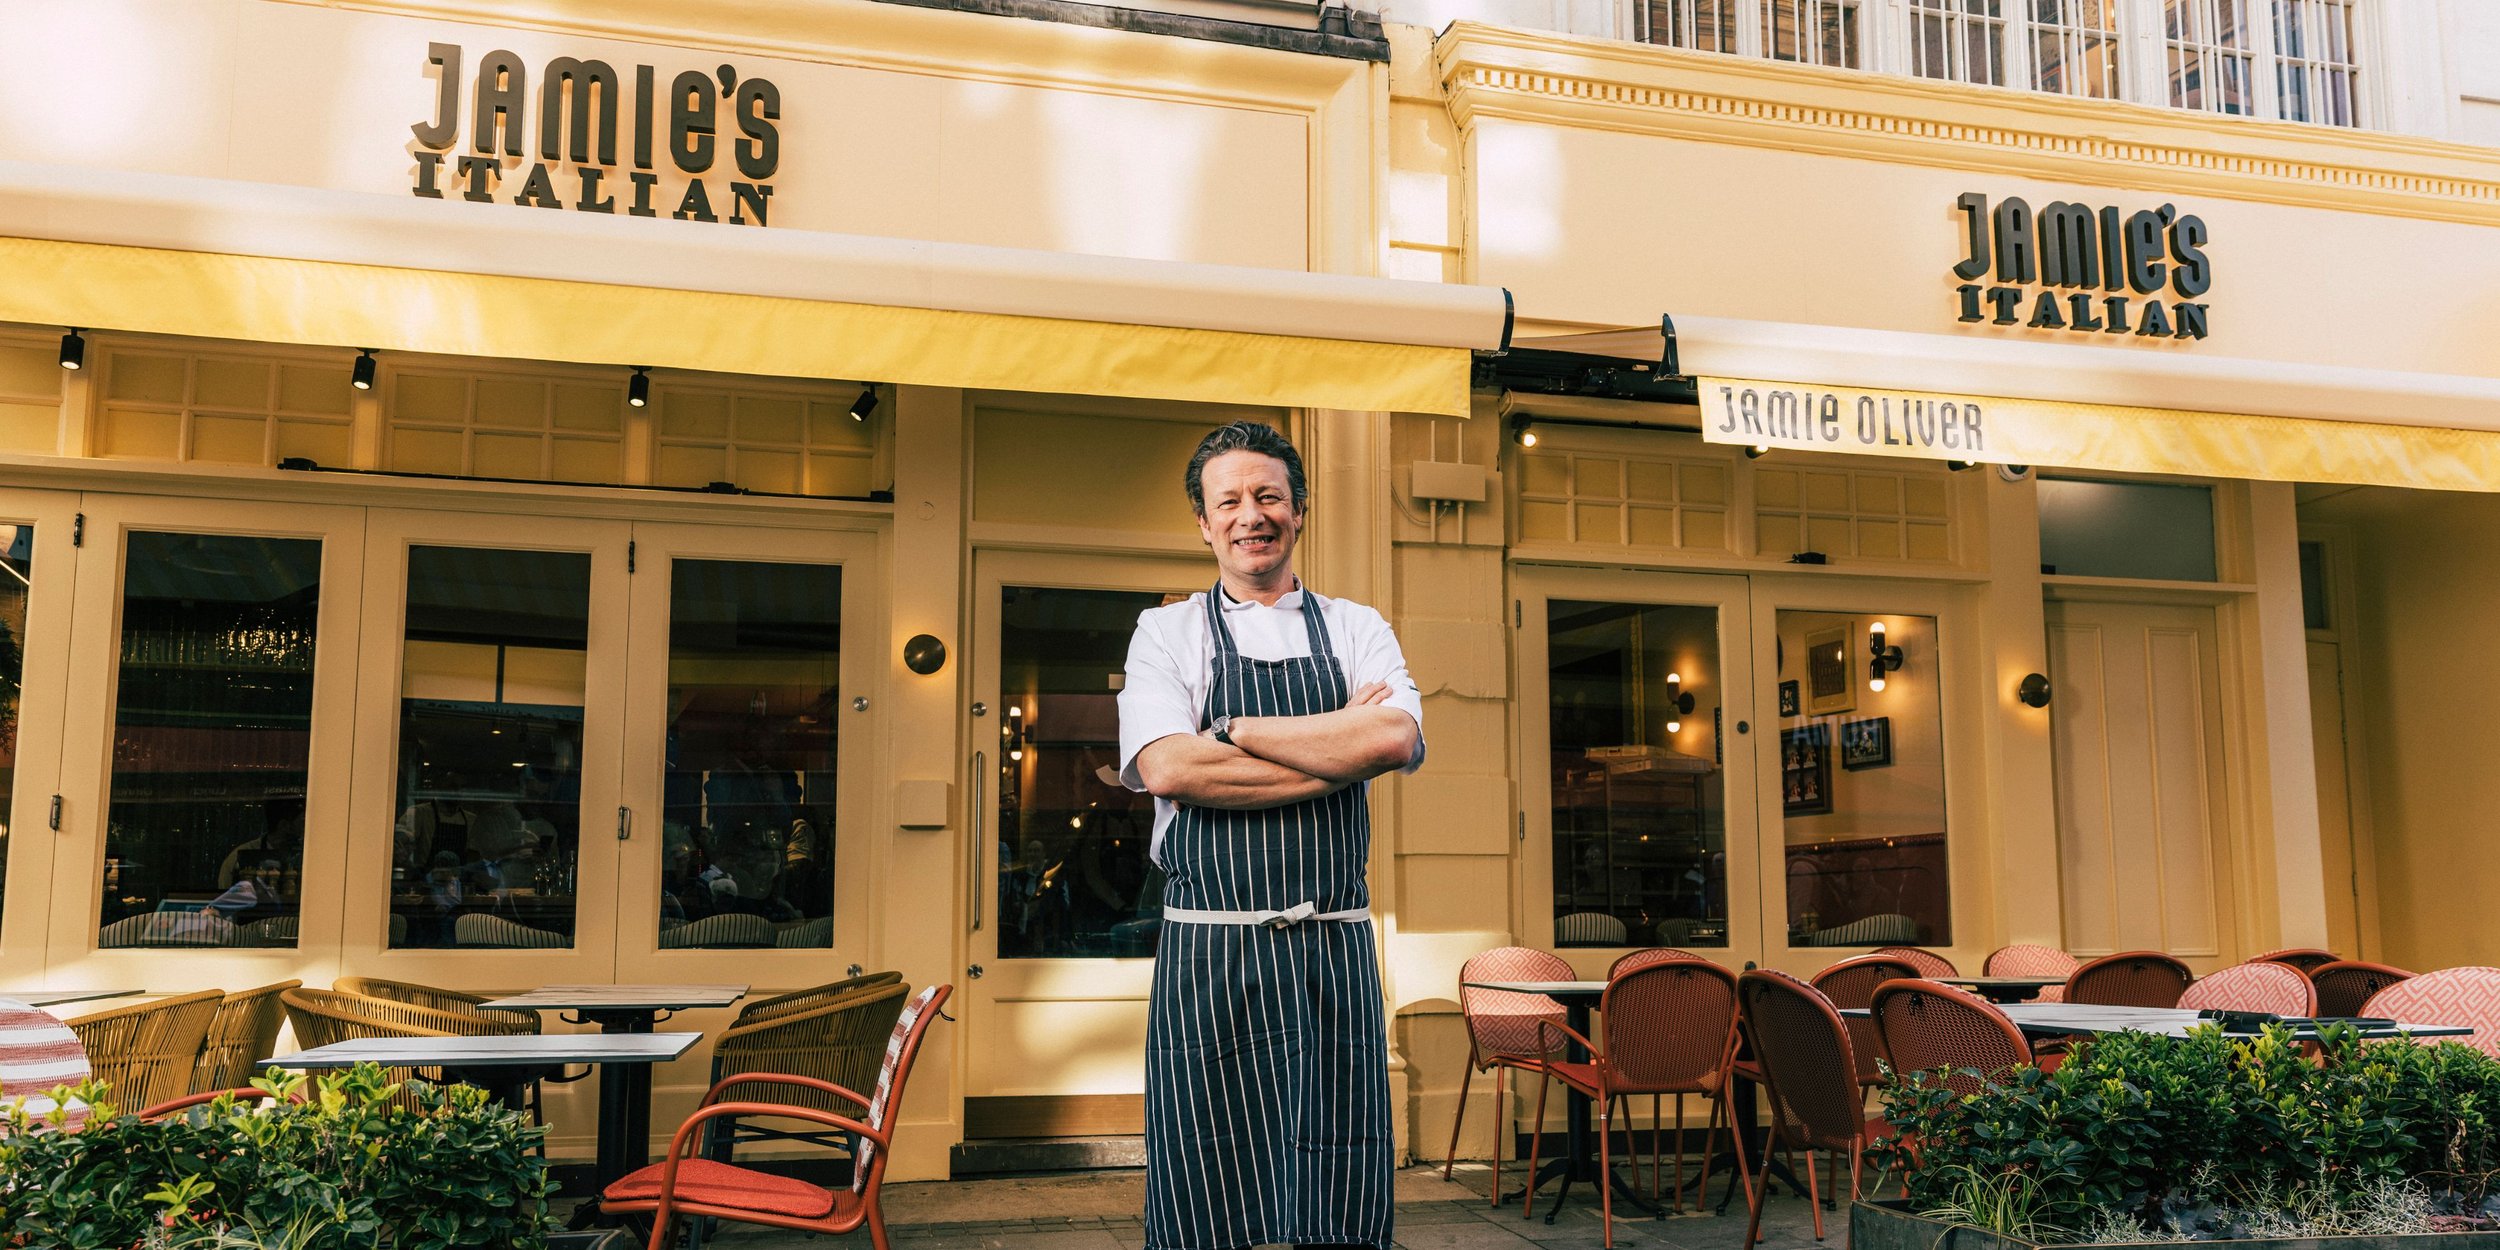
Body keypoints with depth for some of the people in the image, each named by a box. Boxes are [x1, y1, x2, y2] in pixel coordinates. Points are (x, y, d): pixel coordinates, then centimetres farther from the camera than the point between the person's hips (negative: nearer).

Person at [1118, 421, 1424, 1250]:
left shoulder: (1355, 629, 12)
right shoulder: (1166, 632, 7)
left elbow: (1398, 738, -8)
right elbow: (1168, 769, -11)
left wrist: (1234, 728, -9)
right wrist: (1341, 752, -8)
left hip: (1337, 952, 2)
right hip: (1210, 955, -2)